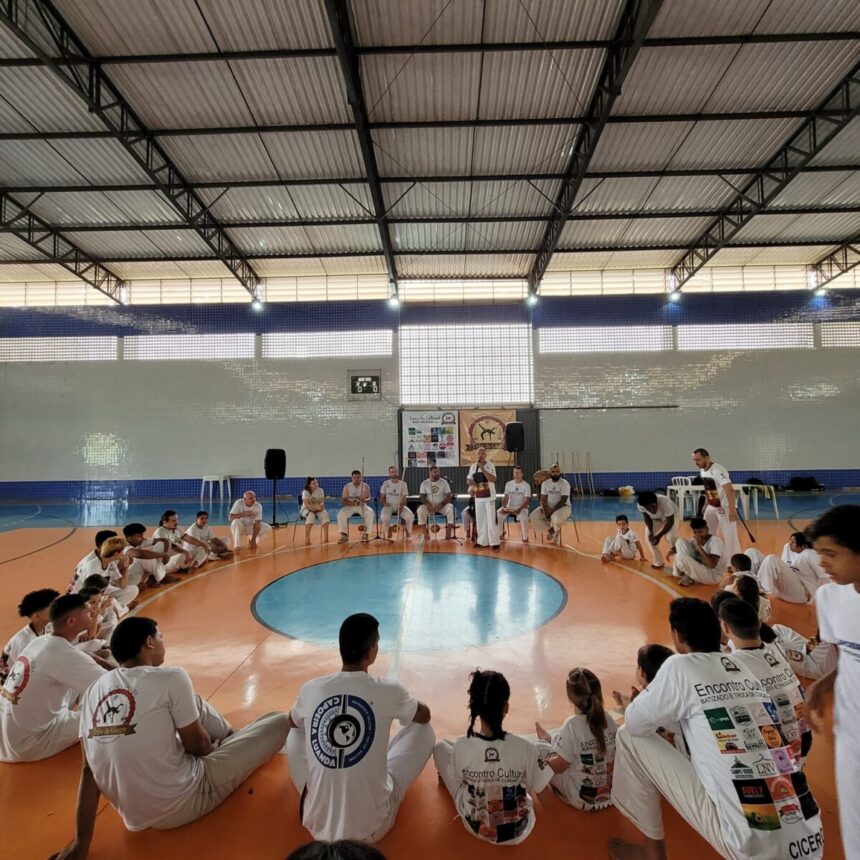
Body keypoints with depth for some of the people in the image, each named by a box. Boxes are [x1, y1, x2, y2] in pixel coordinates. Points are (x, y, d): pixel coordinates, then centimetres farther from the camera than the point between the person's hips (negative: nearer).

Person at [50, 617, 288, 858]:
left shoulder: (93, 691, -2)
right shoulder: (171, 677, -19)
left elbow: (88, 769, 0)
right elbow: (197, 744, -9)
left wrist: (82, 842, 8)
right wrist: (215, 748, 14)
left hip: (136, 816, 7)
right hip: (182, 803, -7)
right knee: (280, 722, 3)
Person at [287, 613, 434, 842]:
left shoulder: (311, 689, -11)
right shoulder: (388, 690, -16)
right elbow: (424, 716, 6)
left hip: (319, 825, 3)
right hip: (373, 827, -2)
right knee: (424, 730, 14)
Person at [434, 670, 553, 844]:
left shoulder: (461, 746, -25)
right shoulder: (526, 749, -27)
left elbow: (458, 779, -3)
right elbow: (548, 804, -14)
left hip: (475, 827, 0)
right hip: (519, 831, 0)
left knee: (441, 747, 15)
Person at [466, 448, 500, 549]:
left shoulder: (490, 465, -6)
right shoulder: (473, 466, 8)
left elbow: (493, 479, -18)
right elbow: (468, 479, 15)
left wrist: (483, 468, -21)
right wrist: (470, 481, -10)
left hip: (489, 496, -5)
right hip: (478, 497, 5)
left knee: (491, 520, -6)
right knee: (480, 520, 10)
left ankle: (494, 542, 0)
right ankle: (483, 541, 21)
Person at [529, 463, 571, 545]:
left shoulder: (564, 483, -13)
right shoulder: (545, 483, 2)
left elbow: (563, 501, -20)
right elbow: (543, 499, 0)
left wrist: (552, 510, -28)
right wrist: (545, 508, -21)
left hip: (563, 507, -5)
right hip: (549, 506, 5)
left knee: (555, 517, -39)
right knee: (533, 517, -18)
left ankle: (554, 530, -2)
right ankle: (551, 531, 0)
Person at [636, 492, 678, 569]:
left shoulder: (665, 502, -43)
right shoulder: (640, 505, -33)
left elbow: (670, 521, -31)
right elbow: (647, 518, -13)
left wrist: (659, 535, -35)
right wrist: (651, 532, -27)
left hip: (671, 516, -3)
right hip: (655, 518, 4)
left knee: (671, 537, -21)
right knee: (649, 537, -9)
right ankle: (658, 562, 10)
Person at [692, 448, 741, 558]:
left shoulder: (717, 470, -24)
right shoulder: (702, 470, 4)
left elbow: (729, 490, -30)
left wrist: (732, 510, -35)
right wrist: (706, 505, 18)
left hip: (725, 507, -9)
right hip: (712, 506, 9)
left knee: (730, 536, -7)